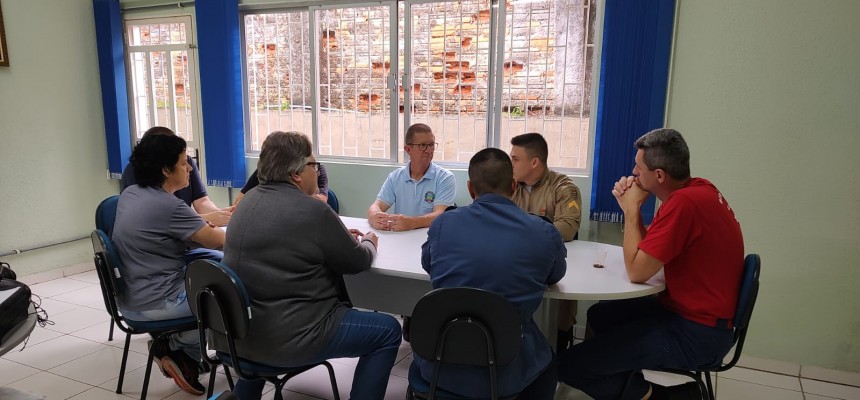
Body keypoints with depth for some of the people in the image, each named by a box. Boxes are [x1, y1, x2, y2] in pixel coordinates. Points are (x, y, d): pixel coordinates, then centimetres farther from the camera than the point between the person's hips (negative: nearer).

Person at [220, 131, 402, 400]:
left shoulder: (251, 200, 6)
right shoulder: (312, 210, -18)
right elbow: (356, 262, -6)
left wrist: (340, 237, 18)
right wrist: (368, 242, 15)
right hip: (286, 339, -8)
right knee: (388, 330, 2)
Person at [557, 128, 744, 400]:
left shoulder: (684, 203, -26)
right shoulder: (699, 189, 5)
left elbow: (636, 271, -20)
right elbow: (649, 252, 12)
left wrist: (632, 208, -12)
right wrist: (631, 207, -1)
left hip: (697, 334, -10)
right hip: (699, 314, 10)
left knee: (569, 365, -15)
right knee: (600, 315, 26)